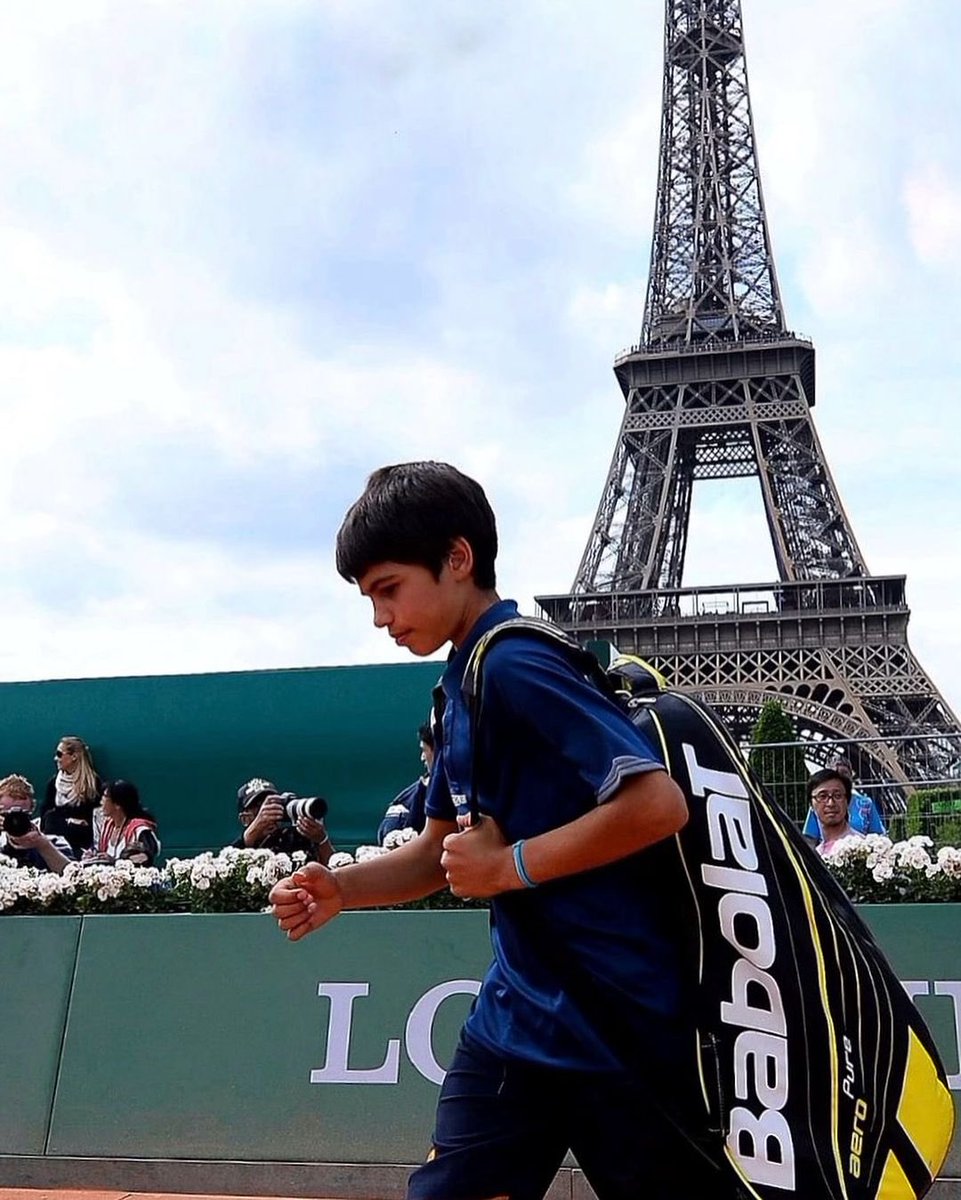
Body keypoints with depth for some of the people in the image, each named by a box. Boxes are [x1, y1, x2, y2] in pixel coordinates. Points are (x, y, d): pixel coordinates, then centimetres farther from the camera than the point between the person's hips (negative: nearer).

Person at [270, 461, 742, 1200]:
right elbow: (440, 851, 17)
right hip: (520, 1016, 9)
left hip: (622, 1023, -9)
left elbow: (658, 804, -27)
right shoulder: (464, 686, 10)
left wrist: (508, 865, -19)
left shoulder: (514, 665, -18)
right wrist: (341, 890, 1)